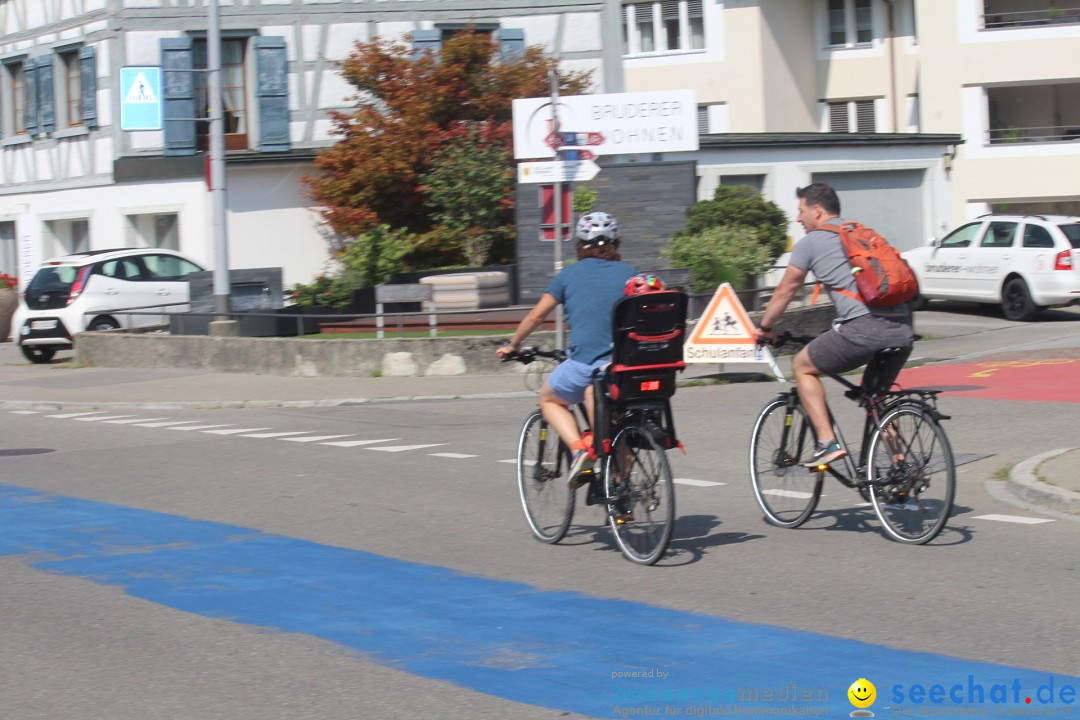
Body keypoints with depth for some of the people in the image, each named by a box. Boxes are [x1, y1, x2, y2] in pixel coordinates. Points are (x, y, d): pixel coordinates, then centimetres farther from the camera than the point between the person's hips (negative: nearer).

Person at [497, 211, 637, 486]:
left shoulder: (569, 274, 9)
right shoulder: (629, 273, 12)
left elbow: (536, 316, 12)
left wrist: (512, 345, 27)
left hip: (584, 364, -2)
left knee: (549, 399, 25)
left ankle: (579, 448, 1)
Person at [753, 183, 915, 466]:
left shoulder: (811, 242, 9)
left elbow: (785, 291, 17)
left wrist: (763, 328, 32)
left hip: (864, 327, -6)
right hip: (902, 330, 6)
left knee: (802, 366, 15)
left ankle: (827, 443, 2)